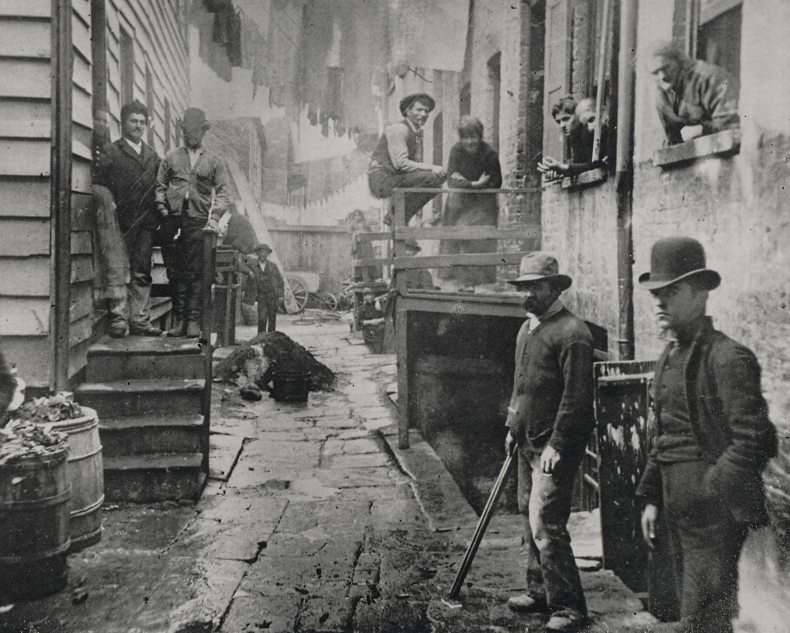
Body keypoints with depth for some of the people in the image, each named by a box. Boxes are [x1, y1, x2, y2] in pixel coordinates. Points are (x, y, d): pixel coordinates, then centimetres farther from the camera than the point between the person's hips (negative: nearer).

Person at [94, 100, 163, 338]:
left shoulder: (152, 155, 18)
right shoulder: (110, 151, 2)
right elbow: (100, 185, -4)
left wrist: (157, 216, 8)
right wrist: (106, 204, -17)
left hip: (146, 223, 5)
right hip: (121, 222, -5)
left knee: (142, 273, 5)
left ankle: (140, 320, 9)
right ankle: (117, 319, 0)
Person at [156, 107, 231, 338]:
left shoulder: (213, 161, 13)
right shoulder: (171, 157, 15)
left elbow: (222, 192, 8)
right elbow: (160, 186, 14)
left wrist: (214, 218, -6)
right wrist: (163, 209, -1)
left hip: (199, 222, -1)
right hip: (173, 221, 1)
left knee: (196, 273, -7)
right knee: (175, 272, 1)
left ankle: (193, 321, -6)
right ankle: (179, 320, 6)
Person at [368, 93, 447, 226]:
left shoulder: (417, 133, 15)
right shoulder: (399, 129, -12)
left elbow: (417, 162, 12)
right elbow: (400, 163, -22)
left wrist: (434, 169, -8)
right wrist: (430, 168, -22)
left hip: (394, 178, 9)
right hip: (381, 179, -9)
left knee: (434, 186, 11)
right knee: (430, 177, -20)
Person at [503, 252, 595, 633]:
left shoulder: (571, 333, -16)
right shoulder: (526, 328, 14)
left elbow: (577, 396, -19)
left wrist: (556, 445, -20)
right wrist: (513, 426, 18)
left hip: (555, 446, -9)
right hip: (528, 442, 9)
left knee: (545, 524, -10)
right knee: (529, 517, 16)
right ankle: (540, 591, 30)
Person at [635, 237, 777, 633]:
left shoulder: (728, 358, -15)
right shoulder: (668, 358, 12)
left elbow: (753, 441, -19)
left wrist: (707, 493, -18)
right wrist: (651, 497, 13)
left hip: (715, 512, -9)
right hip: (679, 509, 9)